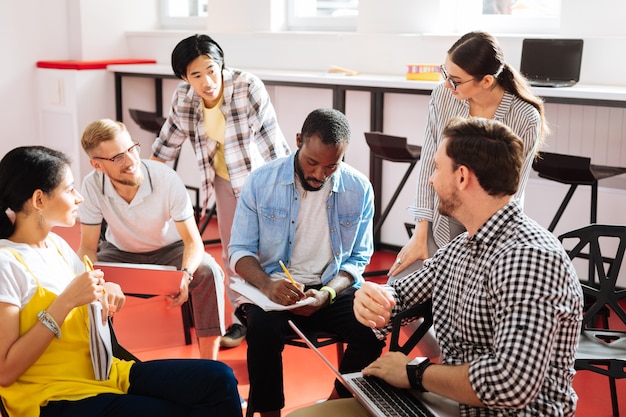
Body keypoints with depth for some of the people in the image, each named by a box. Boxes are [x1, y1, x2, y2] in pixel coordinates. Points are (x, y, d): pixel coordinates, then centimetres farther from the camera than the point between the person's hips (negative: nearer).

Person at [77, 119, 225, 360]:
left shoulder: (167, 179, -29)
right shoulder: (92, 185, -24)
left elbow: (193, 241, -25)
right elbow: (88, 246, -15)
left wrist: (185, 275, -47)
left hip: (169, 250, -1)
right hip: (120, 252, 2)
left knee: (208, 272, -30)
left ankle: (208, 362, -19)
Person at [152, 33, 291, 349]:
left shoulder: (248, 87, -27)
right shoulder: (183, 98, -11)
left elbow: (272, 139, -23)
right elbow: (167, 144, 4)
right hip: (226, 179, 5)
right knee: (233, 250, 11)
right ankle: (242, 319, 24)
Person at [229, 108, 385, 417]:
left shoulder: (359, 189, -4)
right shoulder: (260, 182, -7)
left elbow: (358, 258, 3)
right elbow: (239, 251, -2)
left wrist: (327, 293, -17)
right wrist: (266, 284, -24)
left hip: (333, 287, 1)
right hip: (274, 287, -1)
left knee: (372, 328, -25)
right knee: (263, 330, -32)